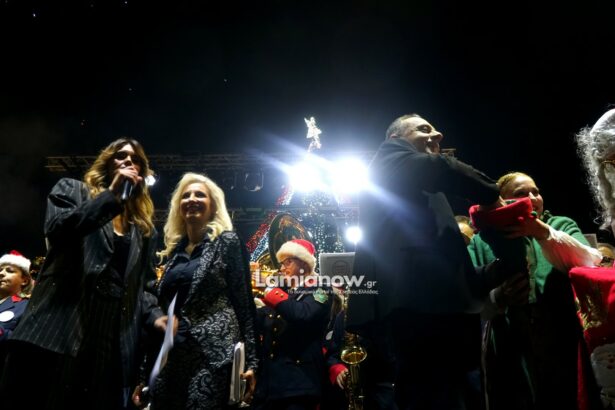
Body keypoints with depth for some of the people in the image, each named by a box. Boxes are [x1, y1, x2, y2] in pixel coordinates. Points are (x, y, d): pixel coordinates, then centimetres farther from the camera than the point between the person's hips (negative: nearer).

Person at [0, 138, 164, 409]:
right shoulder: (71, 190, 14)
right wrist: (111, 195, -8)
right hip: (58, 329, -3)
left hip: (113, 341, 4)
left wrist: (154, 316, 1)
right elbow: (56, 228, -8)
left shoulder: (144, 228, 22)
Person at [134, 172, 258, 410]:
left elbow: (244, 301, -4)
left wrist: (249, 360, -11)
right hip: (172, 357, 6)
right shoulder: (175, 250, 17)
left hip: (213, 354, -6)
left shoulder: (227, 241, 1)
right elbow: (163, 307, 18)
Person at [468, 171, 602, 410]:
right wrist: (498, 297, -20)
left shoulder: (561, 226, 11)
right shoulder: (483, 241, 8)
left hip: (567, 349, 0)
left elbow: (592, 265, -9)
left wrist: (543, 232, -21)